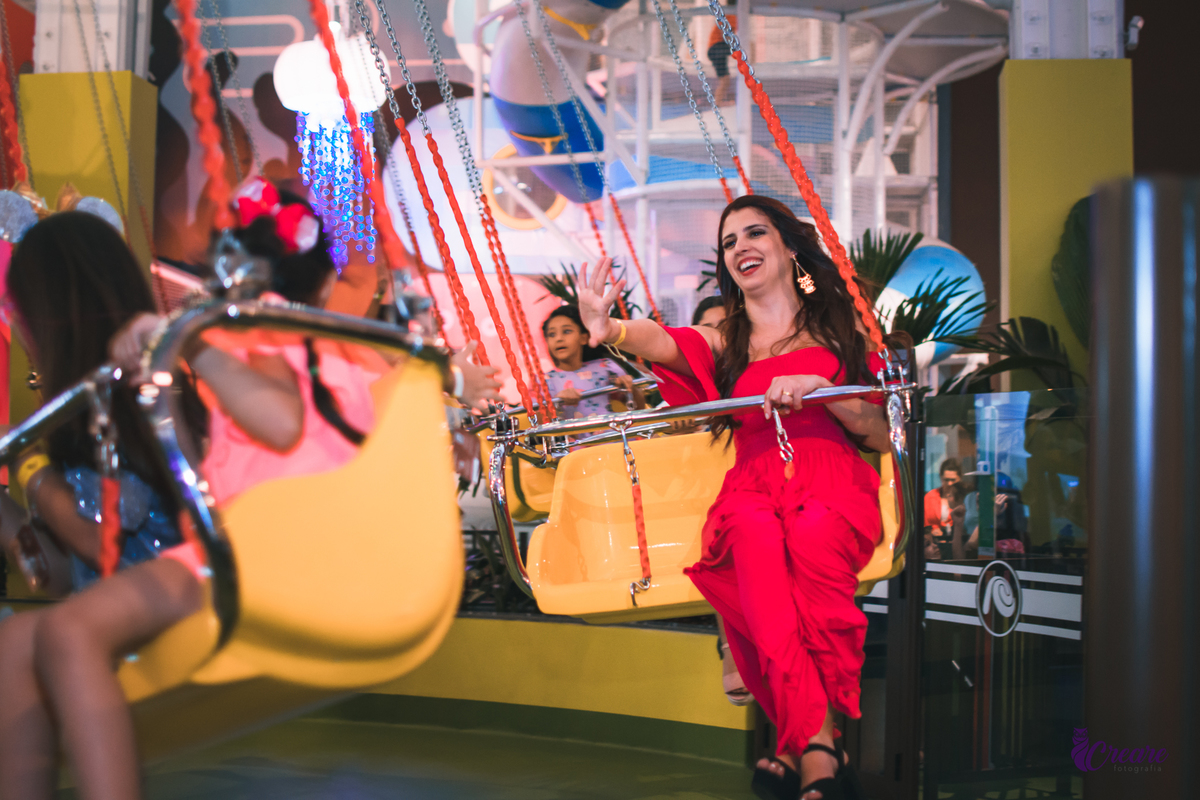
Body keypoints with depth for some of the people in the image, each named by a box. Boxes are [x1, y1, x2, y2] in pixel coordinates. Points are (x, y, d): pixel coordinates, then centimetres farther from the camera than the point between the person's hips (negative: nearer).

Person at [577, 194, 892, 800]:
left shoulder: (837, 331, 20)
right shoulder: (724, 342, 21)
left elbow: (886, 436, 13)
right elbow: (661, 343, -3)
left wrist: (821, 388, -5)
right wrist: (609, 330, -27)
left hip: (834, 483, 0)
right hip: (753, 487, 1)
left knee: (812, 539, -37)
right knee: (755, 536, -36)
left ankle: (795, 741, -34)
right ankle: (819, 747, -38)